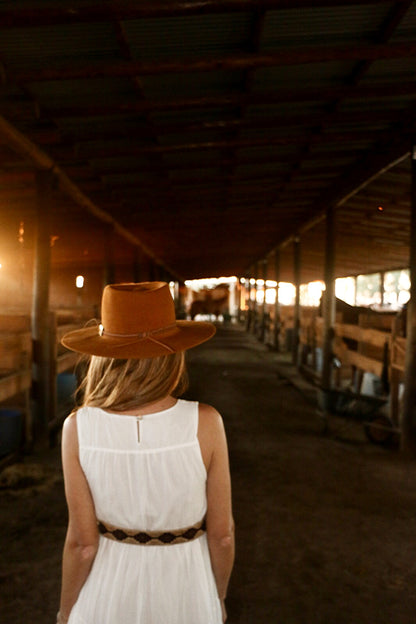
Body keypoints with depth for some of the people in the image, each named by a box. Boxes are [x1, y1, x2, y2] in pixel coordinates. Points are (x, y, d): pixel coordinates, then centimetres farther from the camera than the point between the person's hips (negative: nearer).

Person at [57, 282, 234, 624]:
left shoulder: (78, 428, -22)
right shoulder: (205, 424, -23)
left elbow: (82, 543, -13)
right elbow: (222, 533, -13)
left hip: (109, 593, 1)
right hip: (185, 594, 0)